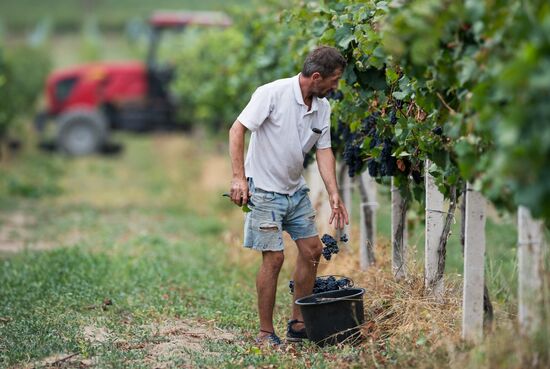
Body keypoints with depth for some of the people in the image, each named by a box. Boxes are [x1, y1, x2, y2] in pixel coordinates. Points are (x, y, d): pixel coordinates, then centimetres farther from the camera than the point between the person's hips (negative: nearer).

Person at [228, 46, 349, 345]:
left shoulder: (322, 107, 2)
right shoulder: (273, 93, -20)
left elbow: (323, 151, 5)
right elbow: (237, 129, -19)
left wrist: (334, 195, -4)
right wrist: (238, 177, -24)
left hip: (295, 190, 8)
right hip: (264, 189, -8)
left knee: (312, 250, 6)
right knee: (274, 257, -10)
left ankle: (298, 323, 18)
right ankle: (266, 333, 0)